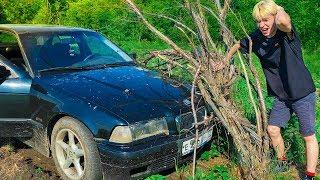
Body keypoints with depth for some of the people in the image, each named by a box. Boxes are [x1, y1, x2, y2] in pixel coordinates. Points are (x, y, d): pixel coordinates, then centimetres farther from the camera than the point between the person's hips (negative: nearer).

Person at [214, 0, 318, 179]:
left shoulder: (286, 32, -22)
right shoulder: (257, 38, -5)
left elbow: (283, 20, -46)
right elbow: (238, 45, 14)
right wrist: (225, 61, 13)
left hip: (303, 94, -6)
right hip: (282, 96, 6)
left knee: (309, 136, 6)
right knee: (272, 129, 9)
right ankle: (282, 164, 33)